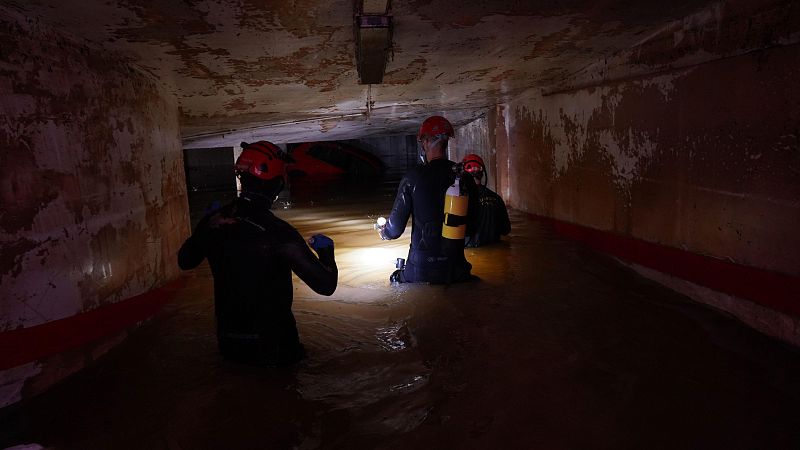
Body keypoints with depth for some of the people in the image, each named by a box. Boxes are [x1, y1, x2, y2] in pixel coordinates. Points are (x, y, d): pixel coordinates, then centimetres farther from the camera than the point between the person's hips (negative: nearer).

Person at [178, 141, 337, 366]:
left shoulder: (212, 220, -7)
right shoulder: (278, 232, -24)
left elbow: (184, 261, 13)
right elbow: (326, 285, -20)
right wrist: (326, 252, -1)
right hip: (272, 345, -5)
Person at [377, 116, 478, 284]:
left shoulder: (413, 178, -11)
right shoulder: (465, 177, -1)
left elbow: (395, 229, -6)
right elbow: (472, 225, 7)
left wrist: (383, 232, 18)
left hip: (421, 269, -3)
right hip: (456, 268, 3)